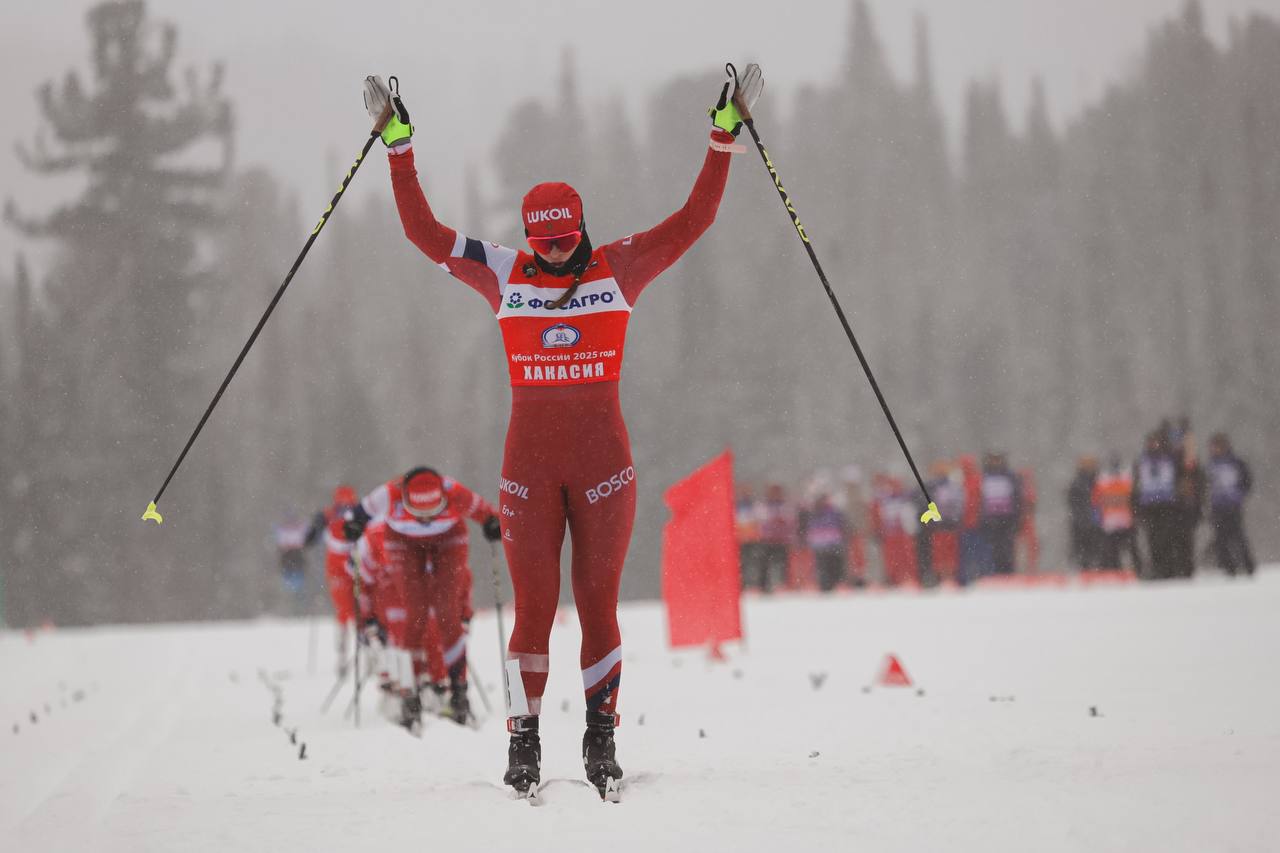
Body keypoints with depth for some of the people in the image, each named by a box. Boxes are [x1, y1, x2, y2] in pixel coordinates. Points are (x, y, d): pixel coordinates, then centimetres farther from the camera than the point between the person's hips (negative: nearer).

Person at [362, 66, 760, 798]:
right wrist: (398, 146, 3)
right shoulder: (504, 274, 5)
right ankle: (524, 738, 3)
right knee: (533, 605, -2)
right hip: (530, 462, 0)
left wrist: (725, 137, -4)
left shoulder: (620, 269, 3)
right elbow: (426, 234, 7)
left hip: (604, 461, 0)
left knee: (598, 601, 3)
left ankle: (602, 737, 9)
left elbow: (693, 222, 1)